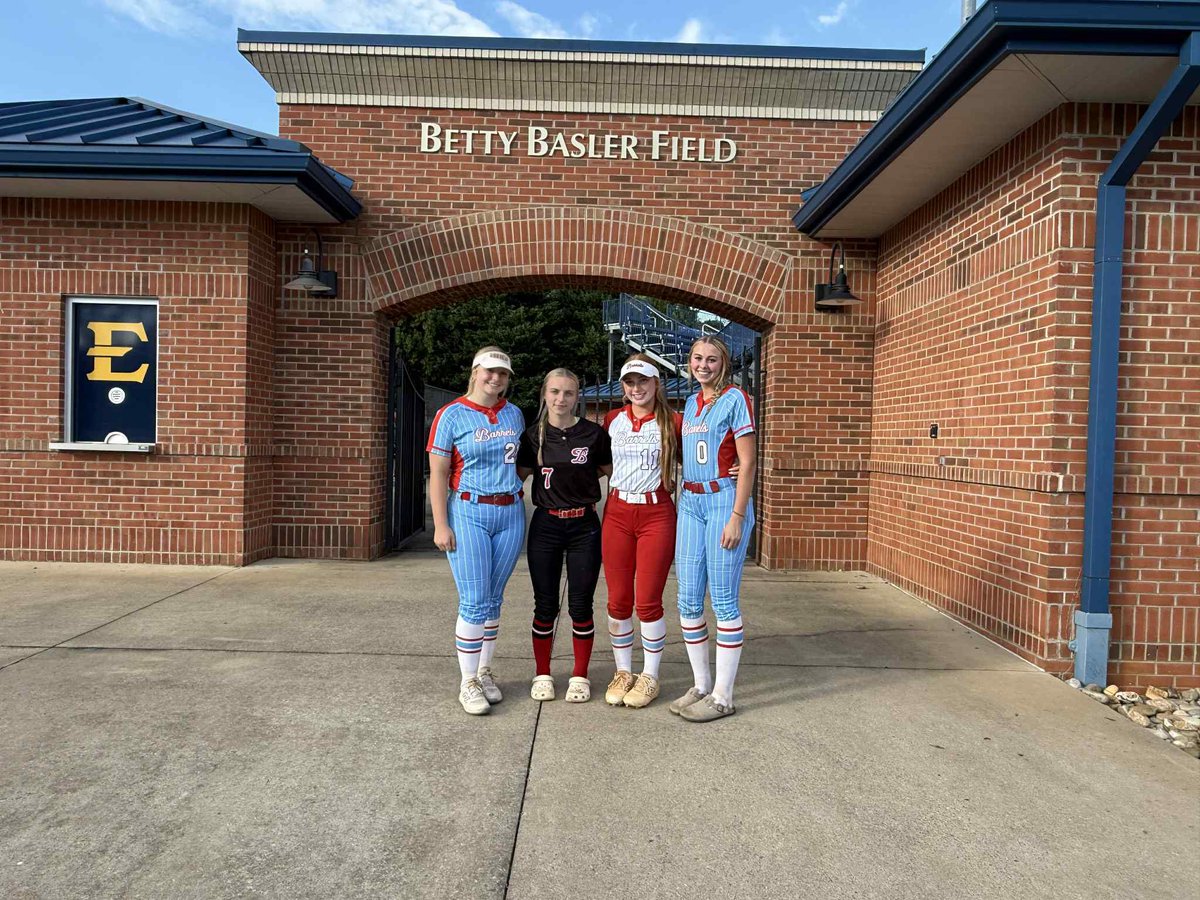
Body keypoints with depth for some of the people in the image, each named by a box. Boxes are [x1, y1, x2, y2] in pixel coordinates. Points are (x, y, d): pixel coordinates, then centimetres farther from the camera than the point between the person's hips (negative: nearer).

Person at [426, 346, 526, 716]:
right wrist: (440, 525, -11)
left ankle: (484, 672, 25)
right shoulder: (452, 415, -3)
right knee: (474, 602, -4)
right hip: (469, 513, -4)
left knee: (494, 599, 12)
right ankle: (468, 683, 9)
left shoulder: (515, 415, 11)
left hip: (510, 513, 5)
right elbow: (438, 474, -6)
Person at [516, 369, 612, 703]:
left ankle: (580, 676, 19)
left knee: (580, 606, 4)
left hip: (584, 526, -1)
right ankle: (542, 675, 21)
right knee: (545, 606, 6)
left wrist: (579, 477, -1)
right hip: (545, 525, 1)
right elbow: (518, 474, 7)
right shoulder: (533, 435, 1)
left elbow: (610, 469, 10)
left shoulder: (593, 434, -3)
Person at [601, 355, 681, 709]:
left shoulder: (672, 421, 0)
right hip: (617, 513, 3)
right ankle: (623, 673, 23)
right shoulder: (612, 420, 9)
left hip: (657, 514, -3)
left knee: (648, 601, 1)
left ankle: (650, 677, 18)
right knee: (618, 601, 6)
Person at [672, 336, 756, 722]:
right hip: (690, 502, 7)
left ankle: (722, 696, 8)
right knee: (688, 600, 7)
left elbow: (748, 462, -10)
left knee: (723, 600, -2)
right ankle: (701, 685, 22)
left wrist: (737, 516, -15)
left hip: (724, 500, -7)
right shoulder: (691, 403, 16)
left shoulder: (734, 399, -5)